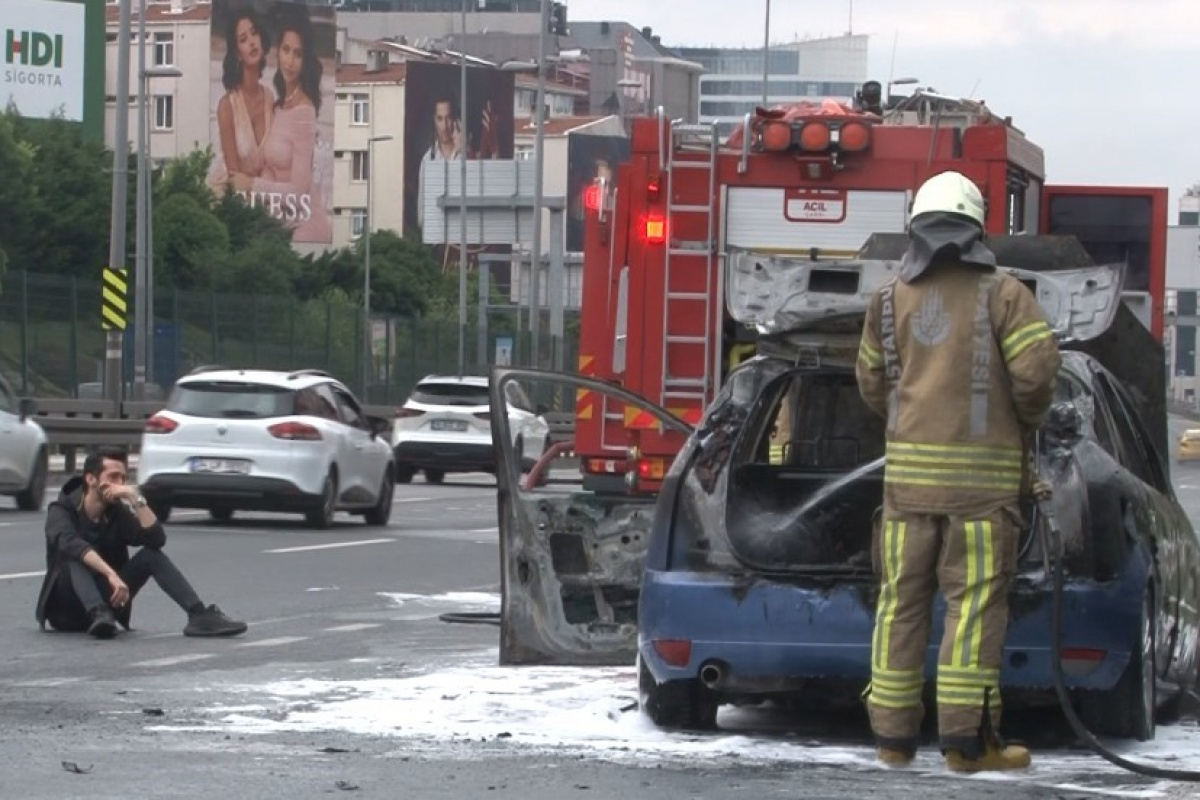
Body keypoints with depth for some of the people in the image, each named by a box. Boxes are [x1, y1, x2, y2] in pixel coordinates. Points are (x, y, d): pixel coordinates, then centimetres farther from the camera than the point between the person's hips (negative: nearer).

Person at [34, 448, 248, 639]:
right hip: (67, 610, -4)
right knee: (74, 558, -31)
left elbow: (157, 539, -12)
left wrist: (135, 498, -19)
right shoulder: (61, 510, -10)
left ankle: (199, 615, -26)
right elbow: (71, 544, -32)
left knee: (151, 555, -12)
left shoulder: (118, 513, 4)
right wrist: (111, 575, -45)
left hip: (107, 599, 4)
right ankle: (99, 615, -54)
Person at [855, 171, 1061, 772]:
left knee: (902, 599, 8)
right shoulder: (1002, 294, -2)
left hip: (909, 468, 4)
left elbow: (872, 385, 14)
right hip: (982, 469, -4)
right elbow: (1037, 371, -10)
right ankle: (966, 739, -6)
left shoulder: (890, 299, 10)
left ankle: (893, 734, 10)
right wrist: (1027, 421, 9)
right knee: (974, 600, -3)